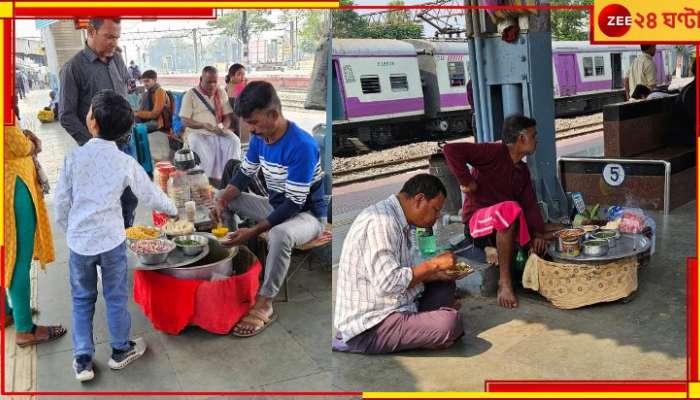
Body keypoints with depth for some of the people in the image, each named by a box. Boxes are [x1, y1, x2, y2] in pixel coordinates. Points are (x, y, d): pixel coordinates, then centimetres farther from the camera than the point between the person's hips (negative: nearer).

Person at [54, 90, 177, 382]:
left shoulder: (74, 157, -7)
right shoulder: (126, 163, -7)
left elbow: (61, 202, -2)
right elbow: (150, 195, 3)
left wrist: (68, 230, 15)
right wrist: (173, 210, 21)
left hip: (79, 240, 1)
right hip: (111, 240, -1)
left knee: (82, 299, 15)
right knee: (116, 297, 14)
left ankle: (82, 360, 19)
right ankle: (121, 351, 29)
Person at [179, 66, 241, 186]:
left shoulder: (221, 93, 10)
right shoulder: (190, 95, -1)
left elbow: (227, 116, 10)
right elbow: (185, 121, -6)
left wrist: (224, 128, -13)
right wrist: (204, 125, -22)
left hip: (218, 132, 3)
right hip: (197, 132, -3)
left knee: (234, 141, -27)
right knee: (204, 150, -35)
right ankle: (214, 180, -27)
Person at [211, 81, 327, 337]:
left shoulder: (302, 146, -30)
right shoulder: (259, 137, -6)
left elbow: (293, 204, -30)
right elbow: (244, 174, 7)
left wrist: (254, 232, -34)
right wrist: (222, 200, -12)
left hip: (307, 214, -8)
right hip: (276, 206, 8)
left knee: (279, 235, -40)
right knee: (222, 199, 4)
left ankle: (264, 304, -22)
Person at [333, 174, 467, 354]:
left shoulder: (396, 221, 12)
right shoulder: (380, 221, -20)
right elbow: (387, 283, -27)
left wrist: (437, 274, 5)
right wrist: (433, 264, -16)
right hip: (369, 327, -10)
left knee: (445, 284, 13)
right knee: (449, 322, -26)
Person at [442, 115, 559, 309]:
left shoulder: (523, 170, 14)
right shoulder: (495, 152, -13)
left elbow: (530, 204, 3)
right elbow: (451, 149, -24)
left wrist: (538, 233, -11)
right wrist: (466, 181, -23)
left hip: (508, 226, 8)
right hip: (478, 221, -8)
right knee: (510, 208, -41)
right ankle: (504, 281, -33)